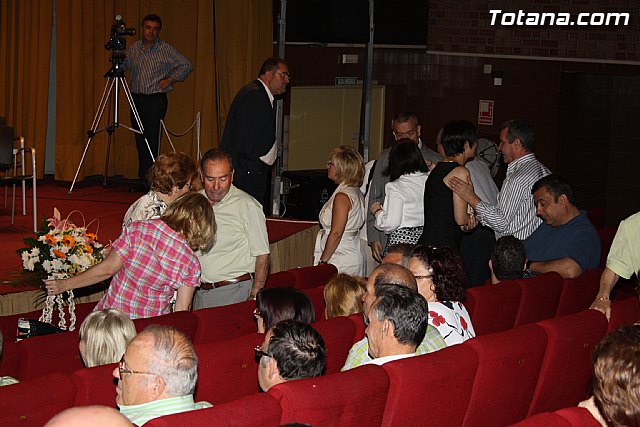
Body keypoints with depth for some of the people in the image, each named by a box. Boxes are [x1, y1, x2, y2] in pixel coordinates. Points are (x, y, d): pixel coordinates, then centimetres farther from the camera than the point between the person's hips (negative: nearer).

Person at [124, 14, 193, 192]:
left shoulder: (166, 49, -3)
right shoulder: (133, 48, 11)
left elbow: (186, 66, -2)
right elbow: (123, 65, 24)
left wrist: (170, 80, -8)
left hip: (156, 99, -5)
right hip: (137, 99, 5)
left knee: (152, 142, -9)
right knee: (140, 142, 6)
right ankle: (143, 181, 10)